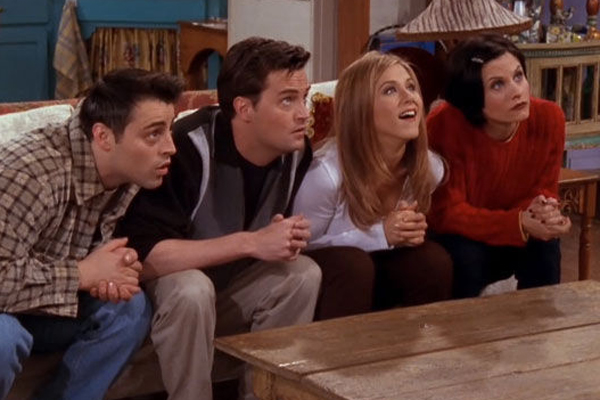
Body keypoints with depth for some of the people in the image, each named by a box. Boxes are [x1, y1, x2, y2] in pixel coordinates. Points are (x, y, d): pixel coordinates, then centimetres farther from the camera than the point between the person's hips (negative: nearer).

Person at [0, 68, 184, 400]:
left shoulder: (124, 171, -6)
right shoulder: (35, 170, -32)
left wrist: (112, 269, -17)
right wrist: (84, 273, -27)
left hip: (39, 307, 7)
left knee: (130, 308, -7)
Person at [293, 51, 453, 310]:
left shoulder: (430, 166, -8)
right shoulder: (326, 172, -27)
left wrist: (412, 232, -17)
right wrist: (380, 234, -28)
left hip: (381, 265, 5)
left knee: (434, 262, -22)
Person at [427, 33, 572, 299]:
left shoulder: (548, 118, -17)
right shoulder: (444, 126, -28)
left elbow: (544, 191, -6)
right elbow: (447, 213, -26)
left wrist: (543, 211, -32)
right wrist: (520, 223, -38)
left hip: (516, 241, 3)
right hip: (458, 240, -3)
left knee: (544, 246, -26)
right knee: (464, 255, -33)